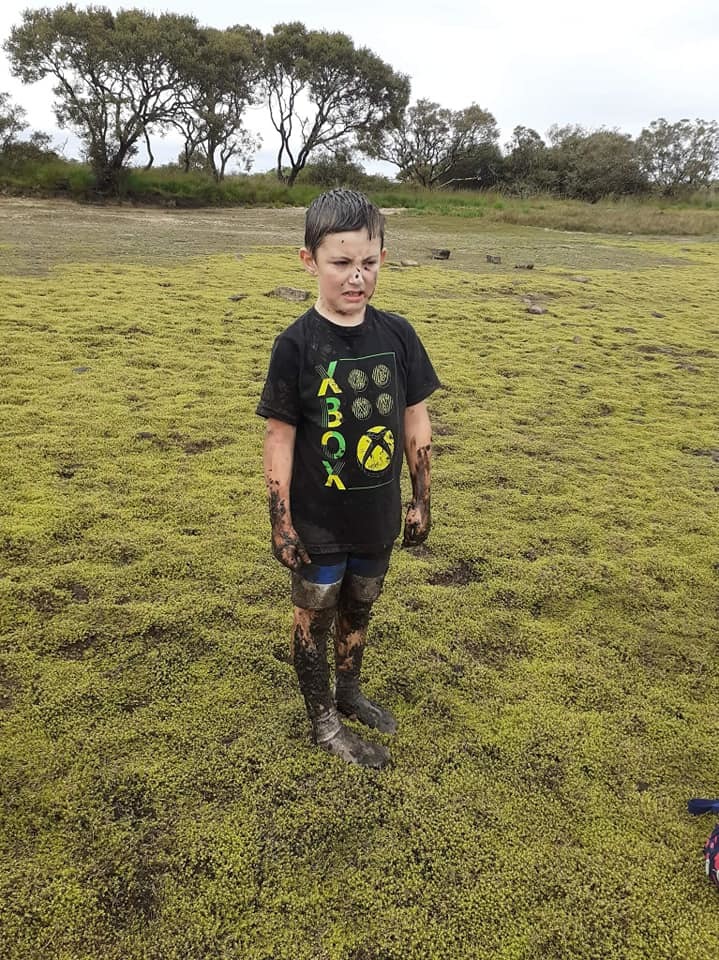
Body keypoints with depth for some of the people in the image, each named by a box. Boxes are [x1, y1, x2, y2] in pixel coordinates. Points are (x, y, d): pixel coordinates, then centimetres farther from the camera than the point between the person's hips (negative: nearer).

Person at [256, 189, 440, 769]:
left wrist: (422, 502, 6)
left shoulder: (397, 335, -5)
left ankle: (349, 693, 48)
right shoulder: (297, 344, -15)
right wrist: (281, 523, -10)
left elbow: (416, 423, 3)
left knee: (358, 610, 23)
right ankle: (324, 722, 36)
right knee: (315, 617, 15)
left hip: (378, 517, 4)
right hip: (318, 521, -3)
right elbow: (280, 438, -11)